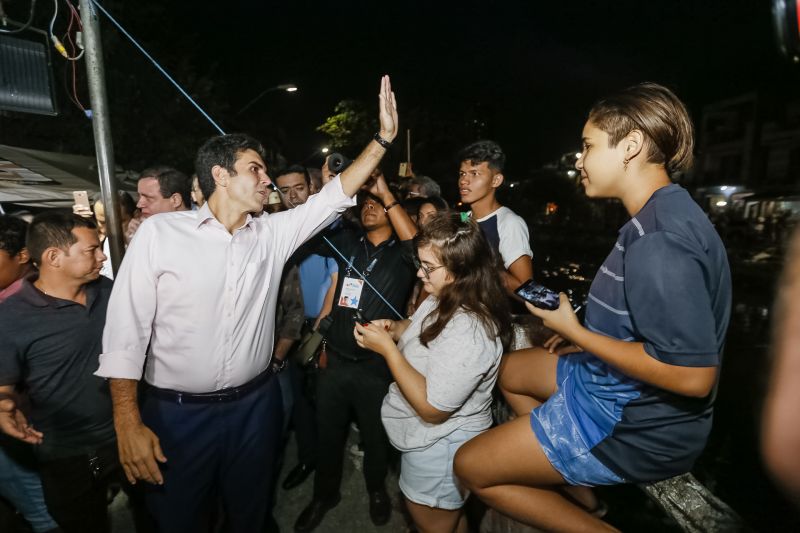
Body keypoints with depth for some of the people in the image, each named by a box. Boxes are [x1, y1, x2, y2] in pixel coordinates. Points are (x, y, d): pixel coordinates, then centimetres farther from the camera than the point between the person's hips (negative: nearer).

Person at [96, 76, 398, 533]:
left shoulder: (272, 234, 0)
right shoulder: (160, 231, -10)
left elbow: (334, 196, 0)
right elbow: (126, 330, -9)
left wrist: (384, 137, -4)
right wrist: (128, 423, -12)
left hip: (255, 404, 3)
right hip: (177, 412, -2)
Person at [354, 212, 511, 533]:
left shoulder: (470, 332, -35)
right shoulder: (445, 297, -6)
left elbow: (432, 409, -31)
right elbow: (425, 330, 13)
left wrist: (387, 348, -28)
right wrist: (395, 328, -9)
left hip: (440, 445, -8)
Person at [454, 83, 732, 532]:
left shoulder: (659, 240, -28)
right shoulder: (662, 214, 4)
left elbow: (693, 374, -29)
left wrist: (575, 331, -21)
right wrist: (586, 339, 7)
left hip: (635, 424, -10)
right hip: (616, 385, 10)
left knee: (471, 467, -3)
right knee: (511, 370, 26)